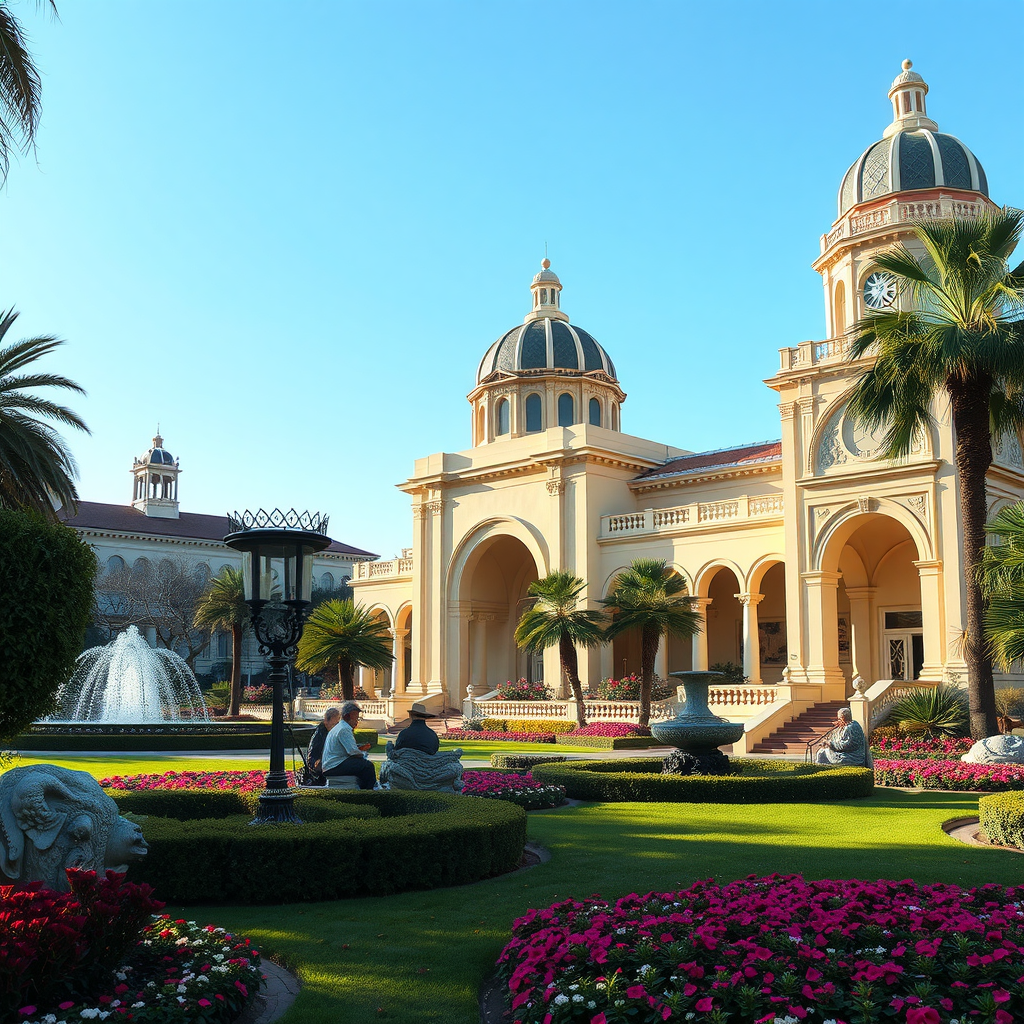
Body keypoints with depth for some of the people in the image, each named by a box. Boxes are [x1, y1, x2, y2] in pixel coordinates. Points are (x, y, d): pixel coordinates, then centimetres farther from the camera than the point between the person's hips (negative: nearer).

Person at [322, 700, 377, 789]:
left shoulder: (339, 727, 19)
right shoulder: (344, 729, -16)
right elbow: (352, 752, -22)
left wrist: (360, 748, 13)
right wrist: (363, 754, -5)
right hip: (334, 767, -11)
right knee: (368, 765, -17)